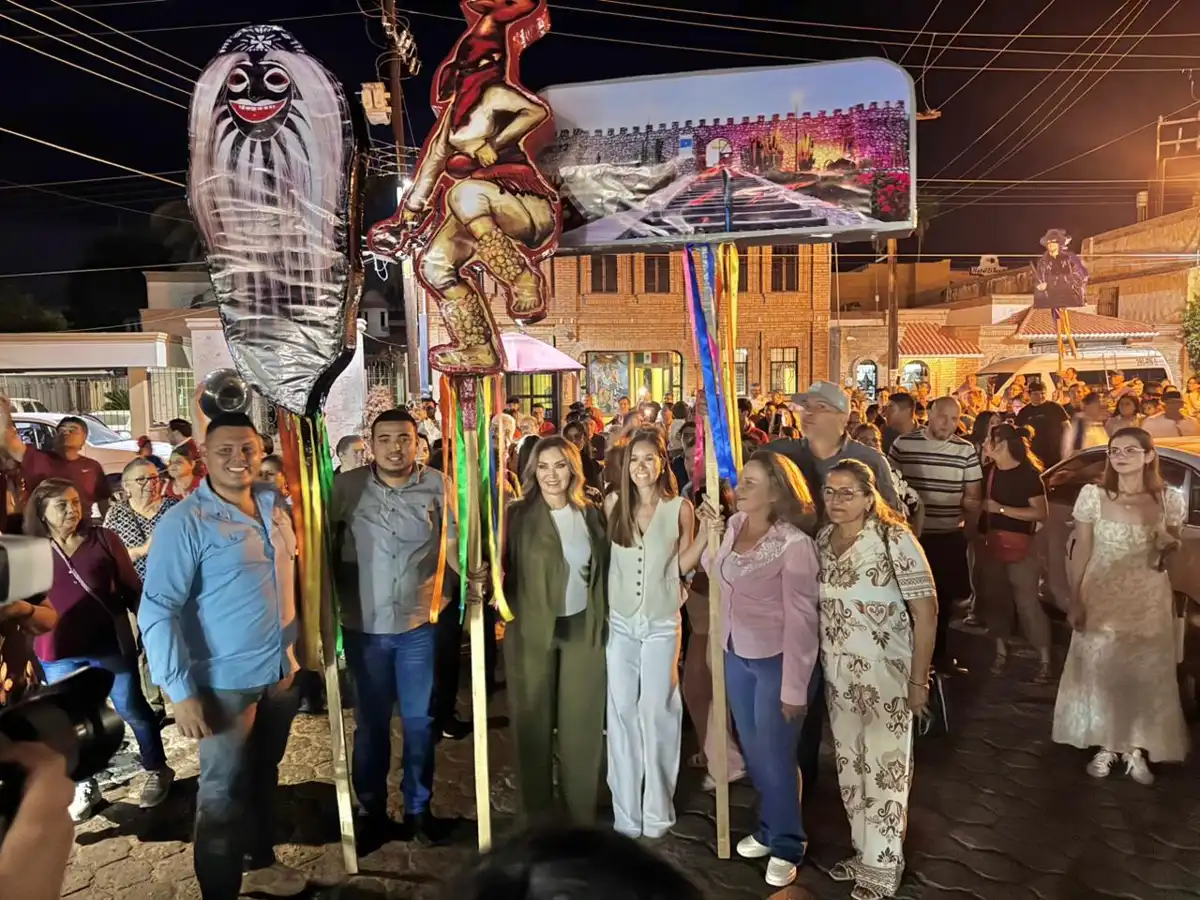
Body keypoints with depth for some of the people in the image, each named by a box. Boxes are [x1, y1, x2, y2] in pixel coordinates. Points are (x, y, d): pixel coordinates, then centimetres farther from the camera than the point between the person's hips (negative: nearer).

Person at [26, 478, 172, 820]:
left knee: (132, 710, 9)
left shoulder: (104, 539, -4)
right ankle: (85, 786, 31)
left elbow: (132, 588, -1)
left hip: (111, 644, -2)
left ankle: (157, 772, 26)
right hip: (58, 653, 2)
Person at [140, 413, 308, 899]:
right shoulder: (185, 522, -16)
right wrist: (181, 691, -21)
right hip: (226, 680, -6)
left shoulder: (276, 506, 1)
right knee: (223, 792, 10)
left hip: (280, 669, 6)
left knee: (264, 774, 23)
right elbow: (157, 611, -18)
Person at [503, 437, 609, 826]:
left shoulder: (591, 514, 5)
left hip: (582, 629, 3)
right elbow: (501, 567, -12)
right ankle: (537, 816, 27)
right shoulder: (518, 515, -7)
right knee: (535, 722, 9)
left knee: (581, 723, 10)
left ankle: (582, 816, 26)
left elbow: (601, 571, 11)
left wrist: (601, 619, 7)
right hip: (532, 630, -3)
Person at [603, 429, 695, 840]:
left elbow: (682, 564, 3)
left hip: (662, 622, -1)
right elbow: (600, 554, 6)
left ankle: (657, 812, 19)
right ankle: (627, 813, 20)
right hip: (619, 620, 2)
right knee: (622, 711, 6)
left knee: (657, 712, 3)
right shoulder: (613, 503, 0)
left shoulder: (680, 508, -4)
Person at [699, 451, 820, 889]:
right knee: (753, 750, 21)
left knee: (776, 757, 8)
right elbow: (717, 575, 10)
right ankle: (769, 828, 43)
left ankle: (787, 845, 32)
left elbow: (801, 619, -19)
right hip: (736, 654, 7)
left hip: (776, 659, -6)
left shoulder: (794, 544, -22)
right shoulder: (735, 524, -3)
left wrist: (794, 688, -16)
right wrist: (708, 537, -5)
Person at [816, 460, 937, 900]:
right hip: (836, 674, 6)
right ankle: (864, 850, 38)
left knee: (885, 769, 8)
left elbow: (926, 613, -15)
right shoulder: (822, 539, 0)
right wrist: (823, 666, 4)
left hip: (884, 674, -6)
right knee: (850, 766, 18)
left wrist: (918, 680, -13)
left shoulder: (894, 540, -17)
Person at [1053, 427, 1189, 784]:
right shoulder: (1093, 496, -7)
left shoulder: (1170, 500, -4)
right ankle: (1105, 747, 23)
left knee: (1145, 675, 8)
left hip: (1149, 603, 0)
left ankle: (1136, 750, 24)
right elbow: (1081, 552, -3)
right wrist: (1074, 600, -6)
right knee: (1100, 673, 7)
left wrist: (1168, 547, -15)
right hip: (1100, 599, 0)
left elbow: (1170, 553, 9)